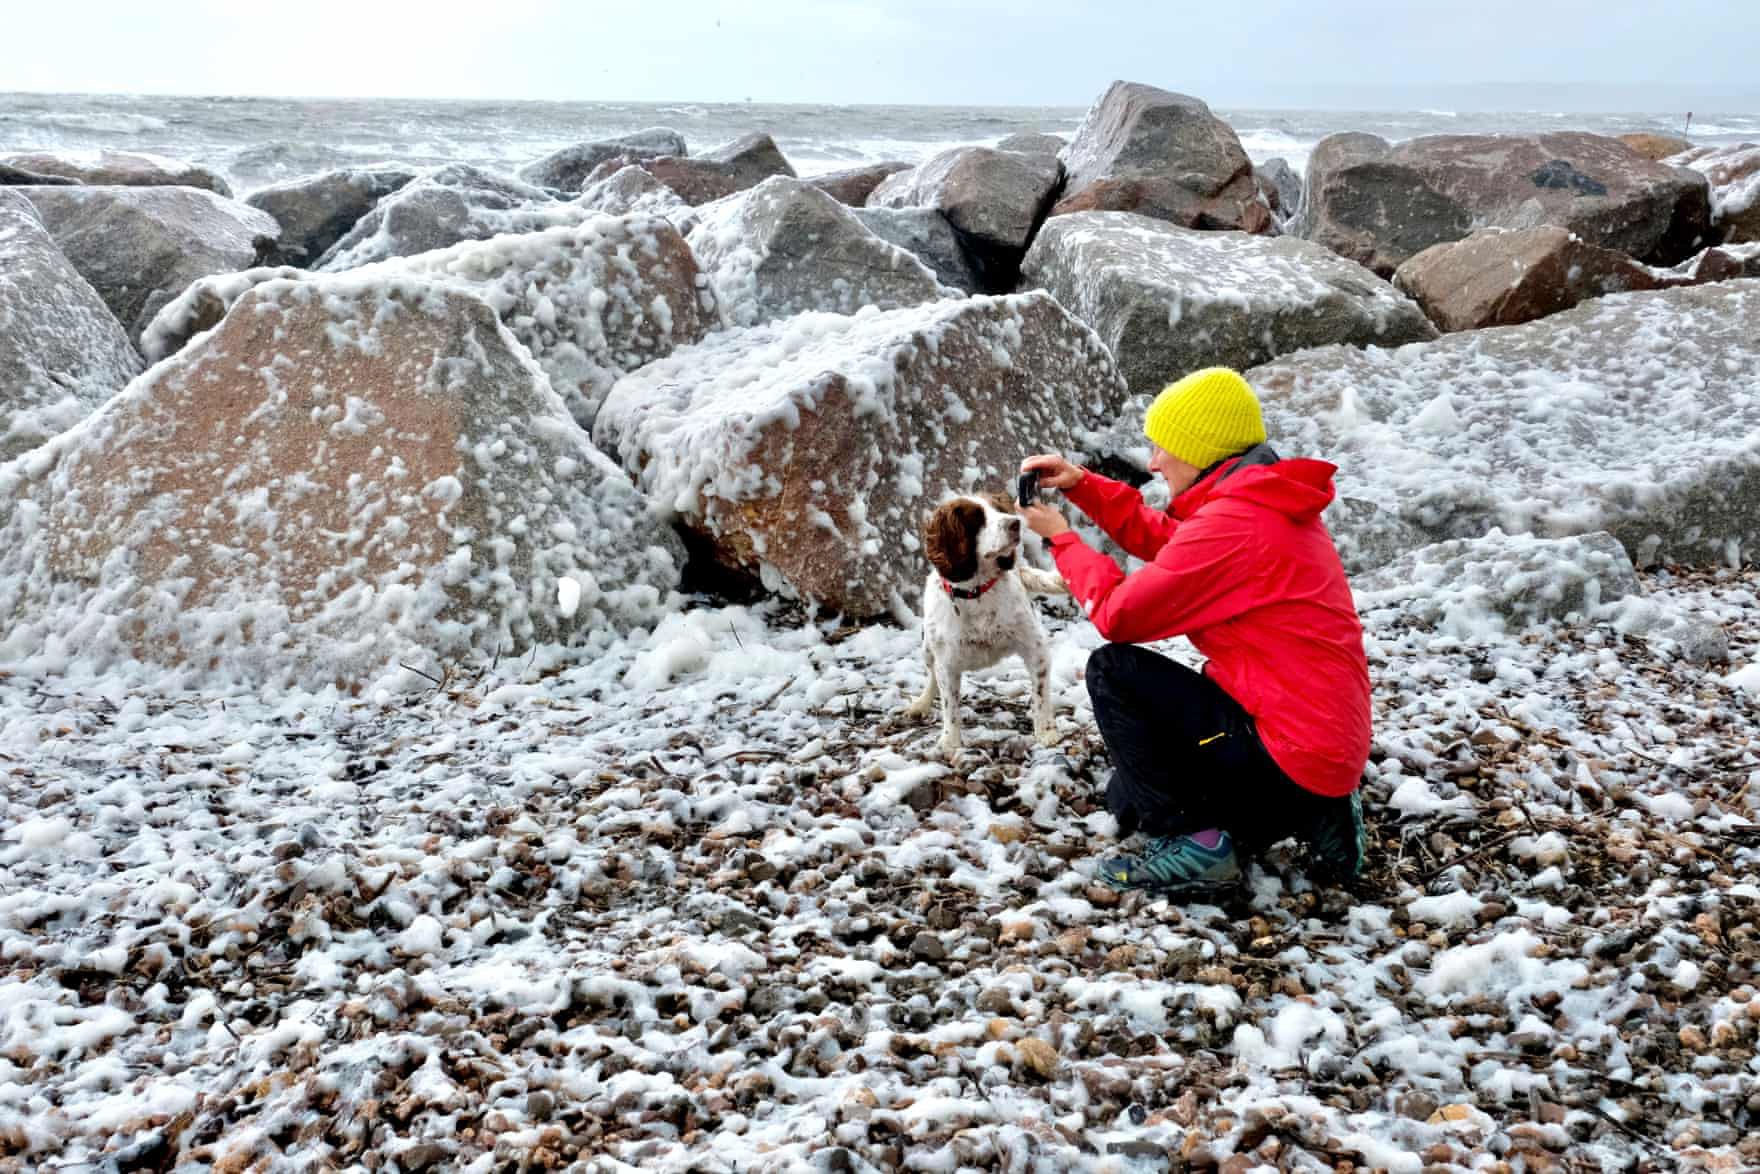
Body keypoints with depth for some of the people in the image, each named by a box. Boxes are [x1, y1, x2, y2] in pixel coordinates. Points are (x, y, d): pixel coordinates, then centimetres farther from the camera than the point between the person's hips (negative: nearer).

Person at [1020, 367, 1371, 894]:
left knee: (1113, 671, -6)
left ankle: (1193, 844, -5)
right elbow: (1164, 540, 21)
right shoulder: (1269, 502, 11)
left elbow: (1119, 614, -12)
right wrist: (1082, 485, 12)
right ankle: (1314, 817, 13)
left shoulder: (1232, 523, -20)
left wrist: (1063, 539, 3)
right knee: (1131, 792, 23)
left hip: (1288, 760, -10)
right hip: (1329, 748, 10)